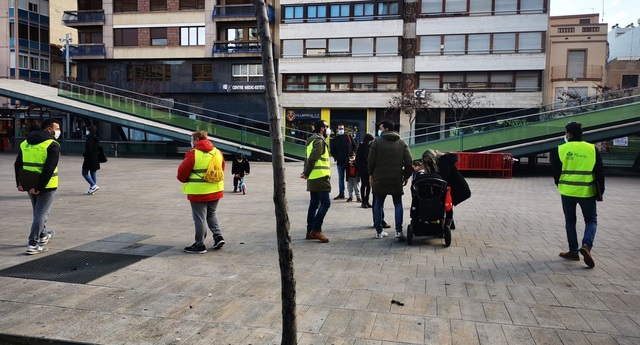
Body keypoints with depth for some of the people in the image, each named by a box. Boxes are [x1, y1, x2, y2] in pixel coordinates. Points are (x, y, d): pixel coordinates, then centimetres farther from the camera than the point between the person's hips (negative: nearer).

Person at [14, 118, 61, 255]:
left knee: (38, 212, 24)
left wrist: (19, 183, 7)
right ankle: (33, 244, 1)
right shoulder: (52, 145, -13)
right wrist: (40, 187, -19)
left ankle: (43, 234, 41)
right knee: (41, 214, 1)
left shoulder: (25, 143, 11)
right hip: (46, 185, -7)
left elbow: (17, 165, 9)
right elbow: (49, 169, -21)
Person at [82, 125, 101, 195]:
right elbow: (99, 149, 14)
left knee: (85, 173, 2)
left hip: (89, 159, -8)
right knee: (93, 173, 11)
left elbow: (88, 150, -21)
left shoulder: (89, 140, -18)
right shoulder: (97, 140, 9)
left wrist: (84, 154, -4)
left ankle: (94, 186, -10)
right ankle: (91, 189, 15)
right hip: (96, 159, 8)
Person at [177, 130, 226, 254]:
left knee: (200, 218, 3)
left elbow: (182, 173, -9)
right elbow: (222, 168, 14)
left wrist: (185, 180, 11)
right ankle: (218, 236, 15)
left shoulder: (193, 154, -14)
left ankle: (200, 245, 11)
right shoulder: (217, 152, 5)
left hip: (198, 191, -6)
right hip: (215, 190, 6)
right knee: (211, 214, 24)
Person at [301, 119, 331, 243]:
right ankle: (316, 230, -12)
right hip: (320, 177, -10)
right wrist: (307, 173, -8)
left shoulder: (313, 140, 20)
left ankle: (310, 231, 13)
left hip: (313, 178, 10)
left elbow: (309, 158, 16)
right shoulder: (319, 141, -12)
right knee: (325, 203, -9)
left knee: (314, 204, 10)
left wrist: (306, 172, 4)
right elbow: (312, 159, -18)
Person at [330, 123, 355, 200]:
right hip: (340, 162, 2)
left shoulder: (348, 137, 5)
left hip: (349, 161, -2)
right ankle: (341, 194, 16)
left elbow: (354, 147, 7)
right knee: (340, 178, 9)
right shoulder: (334, 139, 7)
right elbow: (332, 151, 7)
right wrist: (336, 158, -7)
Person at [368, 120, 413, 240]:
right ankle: (399, 231, -3)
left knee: (378, 204, 10)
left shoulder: (377, 142, -3)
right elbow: (409, 161, 1)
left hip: (380, 178, -1)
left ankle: (379, 231, 11)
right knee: (398, 204, 9)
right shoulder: (401, 143, 6)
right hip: (396, 179, 2)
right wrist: (406, 176, 10)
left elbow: (371, 160, -4)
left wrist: (371, 174, 9)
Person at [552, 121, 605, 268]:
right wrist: (600, 191, 12)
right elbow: (600, 172, 2)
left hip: (567, 191, 0)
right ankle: (587, 246, -8)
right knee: (591, 220, 14)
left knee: (570, 221, 13)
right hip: (587, 192, 0)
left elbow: (556, 172, 1)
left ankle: (573, 251, 15)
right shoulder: (592, 149, -1)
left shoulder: (560, 150, -5)